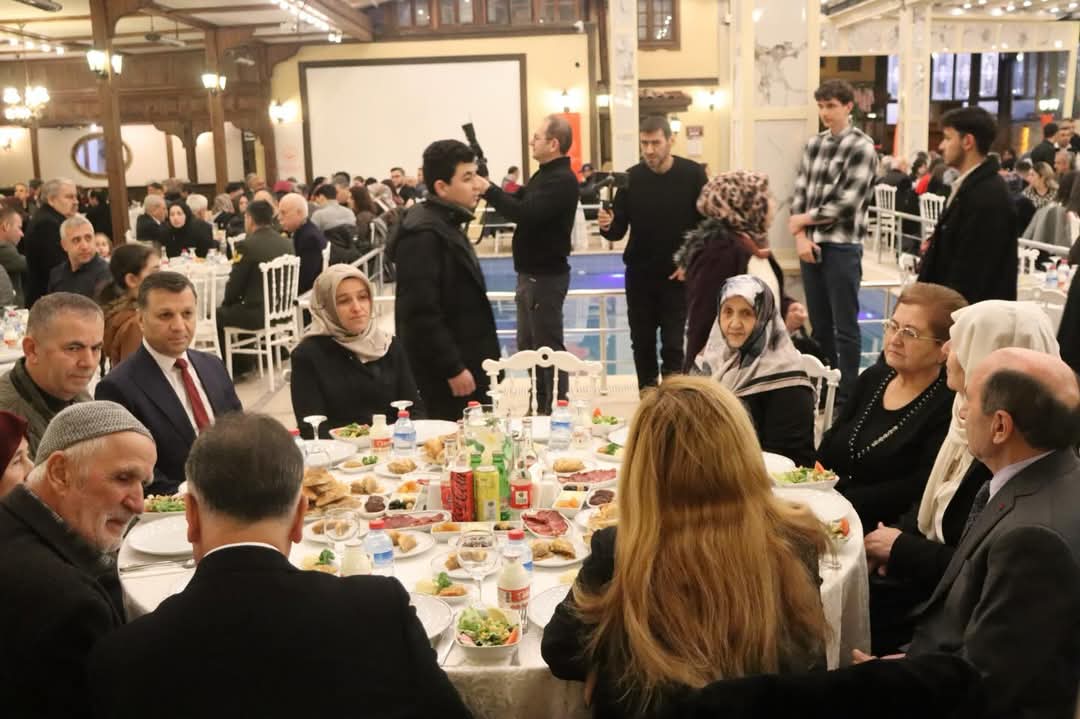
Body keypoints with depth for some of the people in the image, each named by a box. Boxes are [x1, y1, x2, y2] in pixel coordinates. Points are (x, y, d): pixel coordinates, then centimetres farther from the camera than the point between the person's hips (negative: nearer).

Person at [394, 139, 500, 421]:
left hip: (464, 362, 10)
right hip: (444, 375, -10)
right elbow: (422, 312, -23)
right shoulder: (423, 234, -18)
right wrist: (453, 368, -21)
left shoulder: (446, 225, 14)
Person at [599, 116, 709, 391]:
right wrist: (607, 225, -26)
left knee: (674, 347, -6)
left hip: (677, 276, -2)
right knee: (642, 345, 10)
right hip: (639, 275, 2)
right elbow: (619, 230, -3)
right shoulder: (631, 178, -3)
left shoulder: (692, 174, -7)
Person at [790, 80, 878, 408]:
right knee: (819, 324, 14)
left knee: (845, 326, 1)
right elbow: (799, 193, 8)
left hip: (842, 246, -6)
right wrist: (800, 235, -7)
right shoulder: (814, 144, 11)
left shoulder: (862, 147, -6)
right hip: (810, 244, 6)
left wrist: (802, 220, -5)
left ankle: (847, 398, 9)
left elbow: (846, 203, -13)